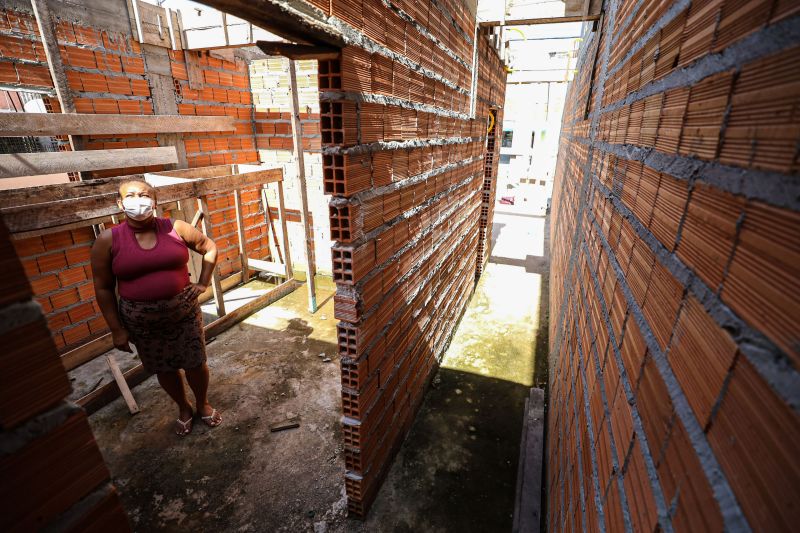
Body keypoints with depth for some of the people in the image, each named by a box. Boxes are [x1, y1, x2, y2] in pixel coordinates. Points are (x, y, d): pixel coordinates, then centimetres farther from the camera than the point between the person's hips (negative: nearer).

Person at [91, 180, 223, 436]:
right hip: (141, 320, 0)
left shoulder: (175, 228, -7)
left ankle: (203, 404, 39)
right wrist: (117, 329, -3)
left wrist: (203, 283, -1)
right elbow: (103, 288, -3)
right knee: (164, 369, 17)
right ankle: (183, 408, 43)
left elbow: (210, 248, 6)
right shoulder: (108, 240, -8)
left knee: (195, 364, 10)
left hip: (184, 312, 0)